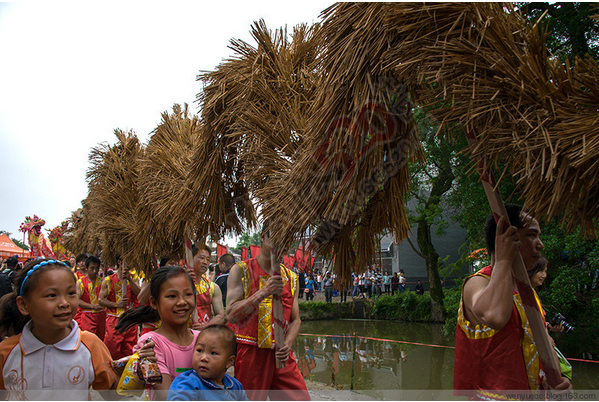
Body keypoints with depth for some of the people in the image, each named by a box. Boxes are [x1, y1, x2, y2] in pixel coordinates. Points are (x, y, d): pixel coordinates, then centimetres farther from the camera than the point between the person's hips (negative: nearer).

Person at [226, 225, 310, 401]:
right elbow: (231, 315, -10)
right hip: (249, 353, -4)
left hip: (281, 355, 4)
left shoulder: (291, 278, 13)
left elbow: (295, 320, 12)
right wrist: (263, 292, -21)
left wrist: (287, 344, -8)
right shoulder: (241, 270, -1)